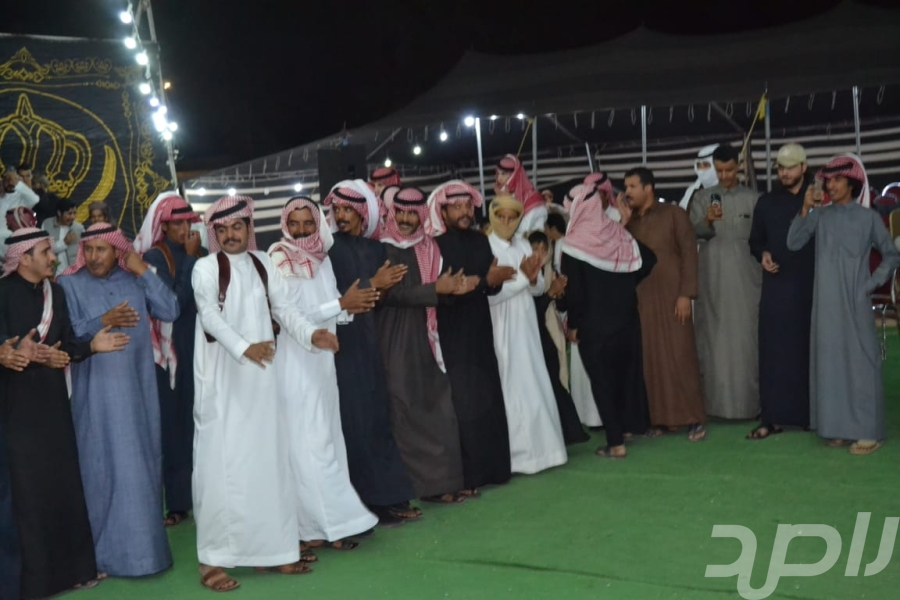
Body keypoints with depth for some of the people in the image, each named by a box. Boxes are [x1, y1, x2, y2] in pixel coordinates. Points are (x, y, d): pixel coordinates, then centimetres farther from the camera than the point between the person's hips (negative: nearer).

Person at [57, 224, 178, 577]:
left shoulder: (134, 280, 6)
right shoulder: (70, 283, -1)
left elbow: (170, 312, -5)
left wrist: (144, 272, -8)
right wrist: (102, 322, -20)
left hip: (137, 385, 3)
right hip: (97, 390, -3)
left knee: (141, 463, 9)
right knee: (106, 465, 1)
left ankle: (143, 541, 21)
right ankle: (112, 548, 13)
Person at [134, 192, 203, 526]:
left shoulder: (194, 254, 9)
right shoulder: (155, 256, -6)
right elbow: (174, 300, -19)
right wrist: (190, 258, -15)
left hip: (197, 345, 5)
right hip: (170, 348, -4)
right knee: (173, 422, 0)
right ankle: (177, 501, 7)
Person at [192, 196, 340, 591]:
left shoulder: (262, 263, 10)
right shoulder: (205, 268, -3)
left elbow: (283, 308, 4)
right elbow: (210, 315, -18)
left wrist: (311, 334, -16)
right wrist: (245, 347, -34)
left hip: (259, 377, 5)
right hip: (222, 379, -4)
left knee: (267, 460, 7)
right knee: (223, 462, -4)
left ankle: (269, 549, 15)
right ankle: (213, 559, 0)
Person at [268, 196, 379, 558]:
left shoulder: (322, 258, 9)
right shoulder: (279, 261, -9)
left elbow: (332, 311, 12)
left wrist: (354, 306, -10)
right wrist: (342, 304, -17)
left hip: (322, 359, 7)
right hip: (295, 362, -7)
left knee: (327, 439, 8)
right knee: (306, 444, -5)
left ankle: (325, 523, 15)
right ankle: (308, 528, 2)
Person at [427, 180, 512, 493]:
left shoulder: (480, 241, 8)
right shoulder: (434, 246, -9)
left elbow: (492, 285, 3)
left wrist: (495, 280, -19)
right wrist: (485, 280, -21)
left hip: (480, 334, 6)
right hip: (451, 338, -6)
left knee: (488, 402, 7)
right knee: (463, 406, -5)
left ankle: (489, 467, 18)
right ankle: (464, 476, 3)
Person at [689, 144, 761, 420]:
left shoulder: (752, 198, 5)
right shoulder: (702, 197, 8)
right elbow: (693, 232, -3)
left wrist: (763, 266, 0)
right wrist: (707, 220, -22)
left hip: (745, 275, -1)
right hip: (712, 275, 1)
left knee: (745, 337, -2)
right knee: (714, 337, 1)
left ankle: (747, 400, 2)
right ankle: (716, 400, 5)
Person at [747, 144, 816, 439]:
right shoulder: (766, 202, 12)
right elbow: (755, 240, 18)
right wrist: (763, 254, 0)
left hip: (812, 287, -2)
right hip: (776, 287, 2)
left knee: (812, 351, 3)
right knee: (774, 352, -1)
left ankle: (814, 414, 12)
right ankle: (773, 417, 2)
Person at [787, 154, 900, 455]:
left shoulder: (868, 217, -1)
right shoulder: (821, 216, 5)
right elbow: (793, 243, -5)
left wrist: (872, 284, -4)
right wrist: (805, 209, -12)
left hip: (854, 302, -3)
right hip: (826, 302, 3)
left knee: (860, 361, -3)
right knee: (830, 361, 5)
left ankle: (867, 431, 0)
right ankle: (839, 426, 13)